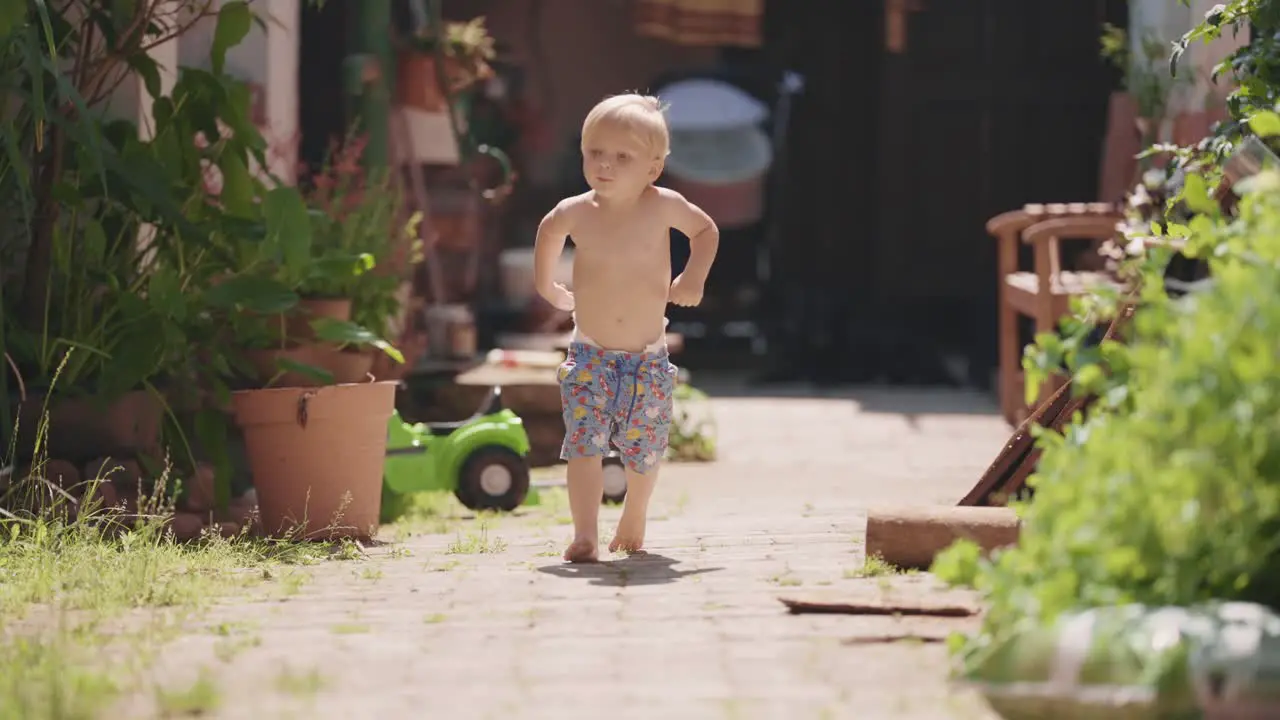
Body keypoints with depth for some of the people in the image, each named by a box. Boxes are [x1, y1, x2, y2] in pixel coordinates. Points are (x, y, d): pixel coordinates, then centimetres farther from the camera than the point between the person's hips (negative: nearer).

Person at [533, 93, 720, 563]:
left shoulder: (663, 206, -11)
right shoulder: (575, 213, -8)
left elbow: (706, 229, 9)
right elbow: (548, 229, 18)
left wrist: (694, 277, -3)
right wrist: (547, 286, 21)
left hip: (647, 359, 0)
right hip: (589, 356, 0)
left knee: (643, 452, 10)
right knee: (584, 444, -15)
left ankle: (633, 523, 36)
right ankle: (585, 537, -16)